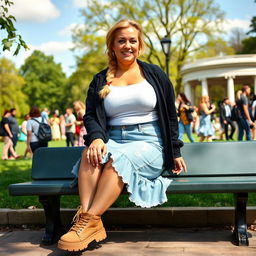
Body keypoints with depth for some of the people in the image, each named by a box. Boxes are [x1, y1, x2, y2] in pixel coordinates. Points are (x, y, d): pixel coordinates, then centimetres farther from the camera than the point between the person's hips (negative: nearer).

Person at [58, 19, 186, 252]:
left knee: (119, 158, -35)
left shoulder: (155, 74, 11)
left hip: (149, 143, -2)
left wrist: (175, 152, 6)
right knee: (90, 154, -32)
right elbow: (91, 115, 5)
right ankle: (84, 217, -40)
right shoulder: (101, 80, 14)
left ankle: (91, 220, -37)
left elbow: (171, 115, 11)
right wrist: (97, 138, -18)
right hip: (113, 141, 2)